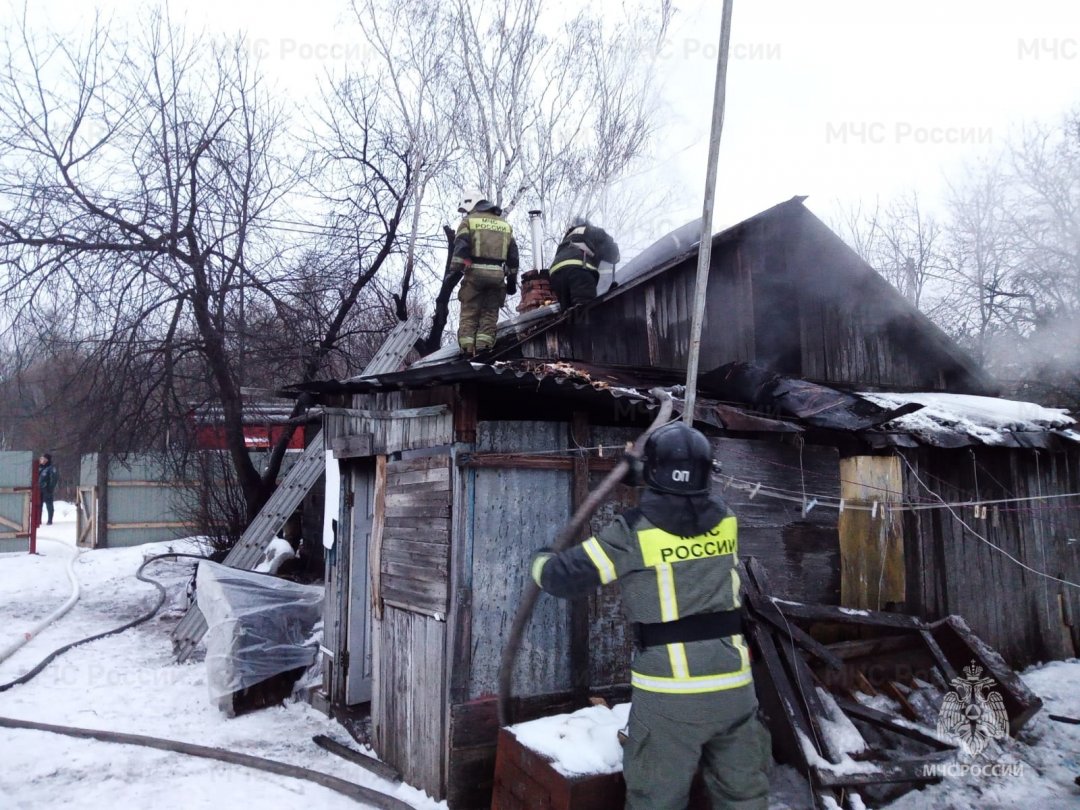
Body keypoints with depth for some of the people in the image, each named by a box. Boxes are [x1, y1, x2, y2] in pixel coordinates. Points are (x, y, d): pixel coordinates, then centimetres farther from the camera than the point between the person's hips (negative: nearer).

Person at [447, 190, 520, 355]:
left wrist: (454, 271, -10)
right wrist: (512, 279, 21)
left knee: (469, 311, 1)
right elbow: (513, 255, 19)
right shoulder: (505, 225, 22)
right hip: (497, 274, 3)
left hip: (475, 272, -3)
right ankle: (484, 346, -6)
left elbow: (460, 247, -7)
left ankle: (467, 347, -6)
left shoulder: (469, 220, 6)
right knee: (489, 312, 6)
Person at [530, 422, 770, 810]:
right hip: (734, 686, 5)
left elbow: (566, 577, -6)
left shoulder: (635, 530, -11)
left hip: (670, 692, -4)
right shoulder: (725, 520, 2)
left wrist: (542, 563, 17)